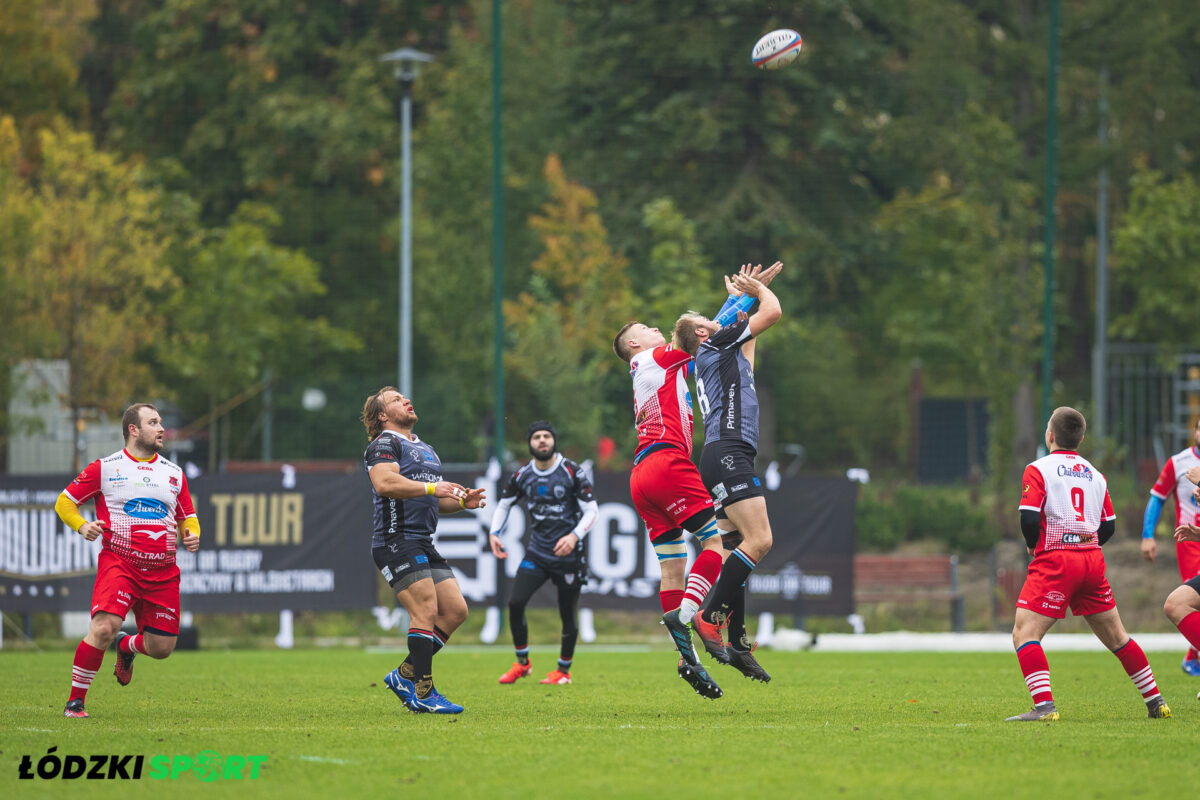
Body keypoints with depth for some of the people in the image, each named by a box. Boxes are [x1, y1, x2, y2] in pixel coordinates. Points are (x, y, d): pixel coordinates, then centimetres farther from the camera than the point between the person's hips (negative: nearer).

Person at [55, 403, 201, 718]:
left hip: (162, 570, 4)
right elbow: (64, 502, 8)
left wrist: (191, 535, 1)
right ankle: (75, 701, -8)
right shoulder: (104, 468, 2)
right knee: (103, 627, -24)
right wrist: (82, 526, -12)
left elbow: (188, 517, 24)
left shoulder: (174, 474, 15)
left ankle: (127, 646, 39)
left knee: (161, 647, 2)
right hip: (119, 561, -4)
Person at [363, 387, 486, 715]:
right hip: (397, 541, -9)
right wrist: (431, 487, -23)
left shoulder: (427, 450, 25)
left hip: (423, 545, 9)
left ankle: (405, 676, 11)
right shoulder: (384, 445, -4)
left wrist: (462, 501, 11)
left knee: (456, 610, 2)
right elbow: (384, 483, -22)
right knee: (426, 611, -16)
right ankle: (423, 694, -14)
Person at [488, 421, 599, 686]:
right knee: (515, 603, -11)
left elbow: (591, 510, -6)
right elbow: (503, 504, 17)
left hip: (568, 554, -3)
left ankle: (563, 670, 20)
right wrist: (494, 533, 1)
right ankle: (522, 662, 8)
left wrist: (575, 536, -21)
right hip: (537, 552, 3)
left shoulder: (571, 472, -8)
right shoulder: (522, 476, 2)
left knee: (568, 613, 2)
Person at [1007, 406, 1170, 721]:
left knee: (1024, 634, -7)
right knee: (1117, 637, 16)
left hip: (1055, 561, -6)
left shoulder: (1038, 470, -3)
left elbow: (1029, 519, -13)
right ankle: (1156, 702, 19)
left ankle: (1044, 705, -23)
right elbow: (1109, 526, 15)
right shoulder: (1095, 474, 15)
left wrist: (1034, 545, 6)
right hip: (1093, 560, 6)